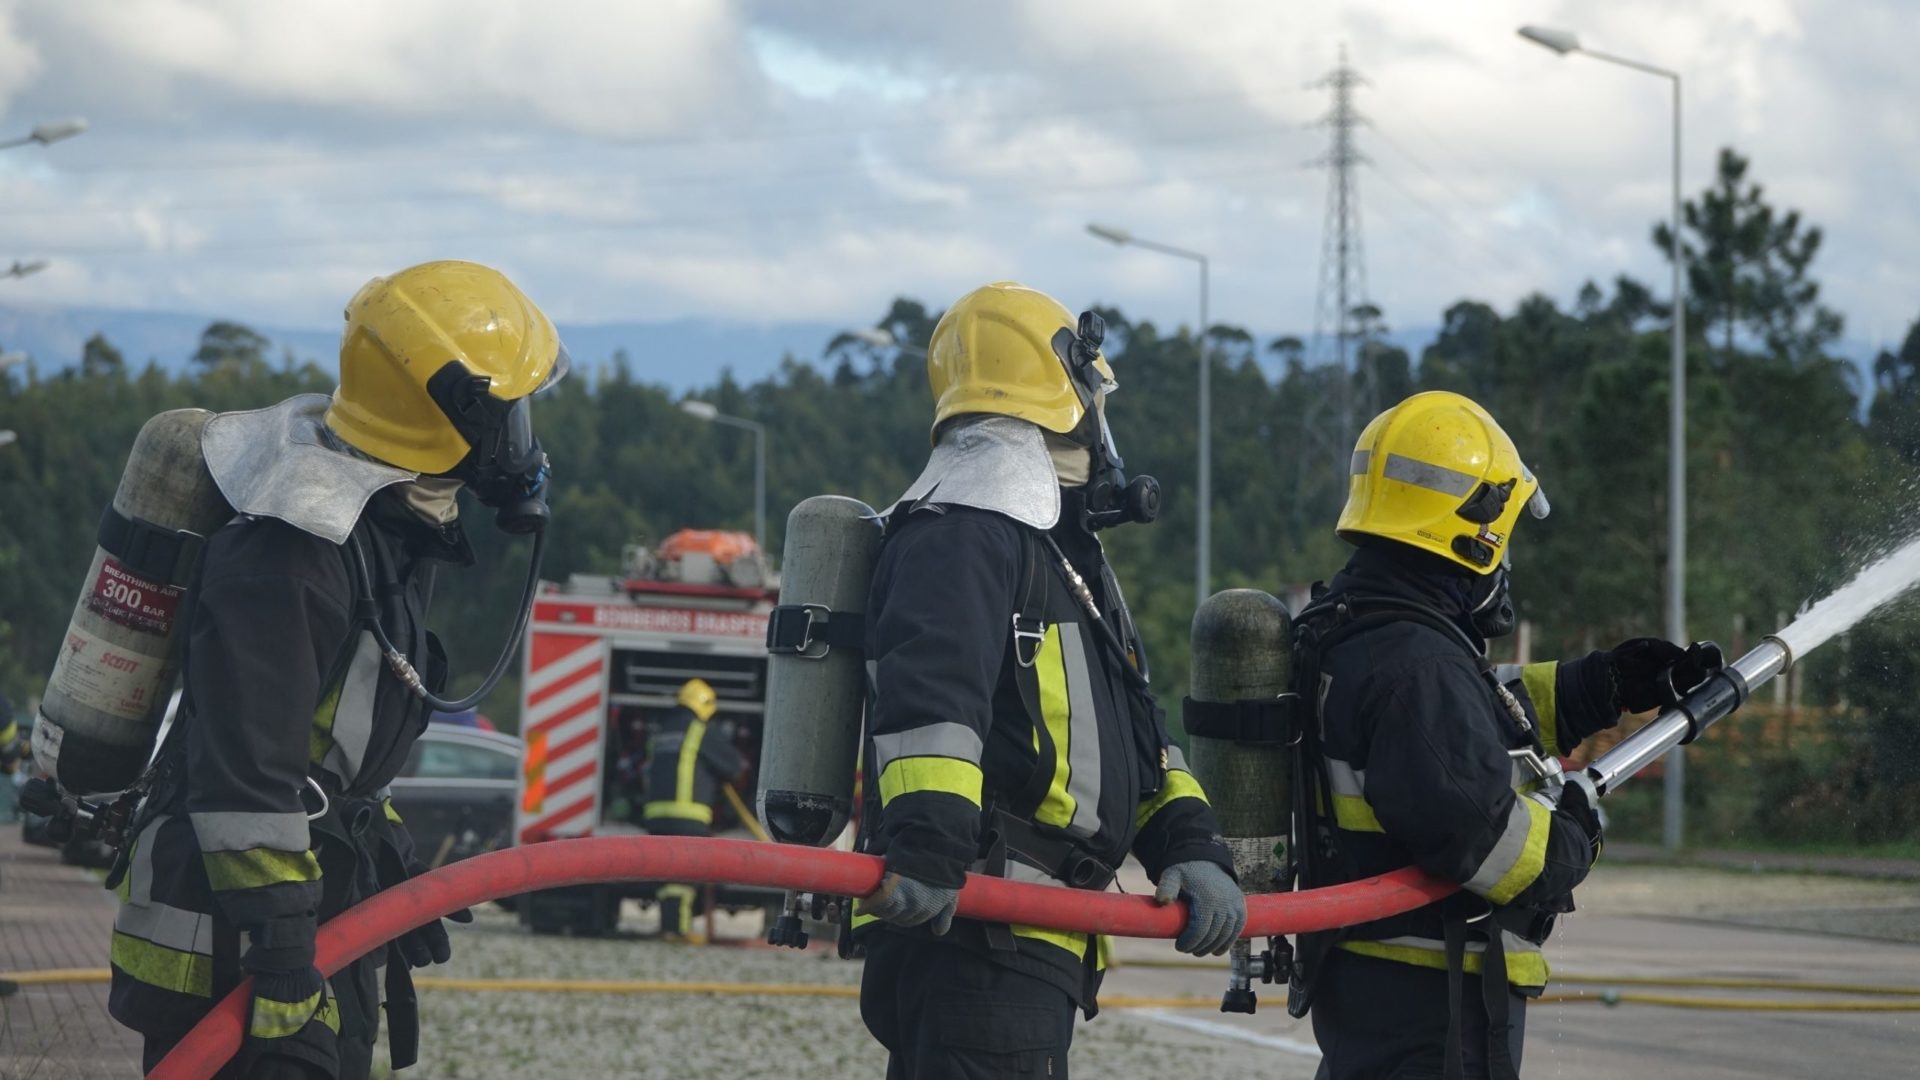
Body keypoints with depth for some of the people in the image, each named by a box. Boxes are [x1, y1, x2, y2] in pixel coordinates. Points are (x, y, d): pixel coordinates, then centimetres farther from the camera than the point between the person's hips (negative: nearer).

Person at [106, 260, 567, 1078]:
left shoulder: (390, 519, 8)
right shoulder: (290, 554, -25)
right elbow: (243, 776, -27)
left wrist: (393, 875, 29)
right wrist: (282, 961, -26)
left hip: (326, 904, 10)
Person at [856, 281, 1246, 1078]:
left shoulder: (1057, 548, 26)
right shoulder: (960, 534, -9)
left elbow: (1131, 732, 26)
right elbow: (929, 693, -26)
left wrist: (1192, 850, 10)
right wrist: (928, 848, -40)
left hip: (1026, 944, 11)